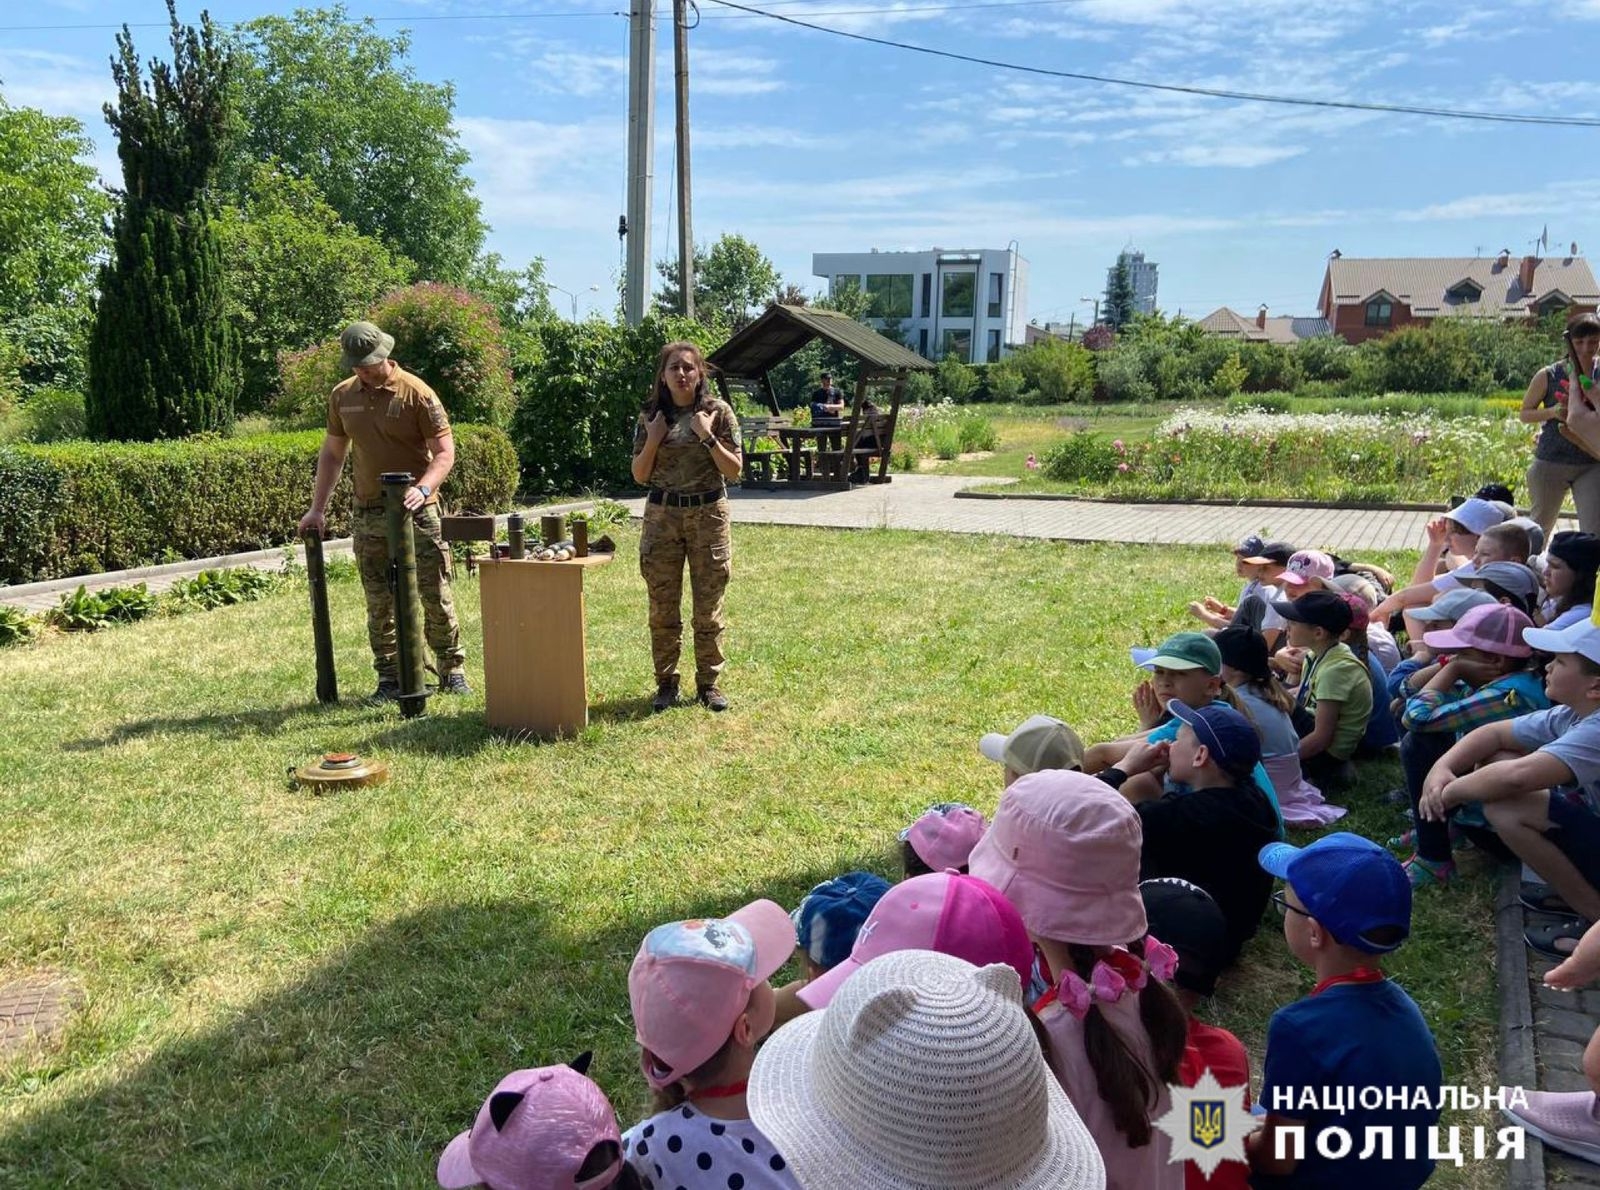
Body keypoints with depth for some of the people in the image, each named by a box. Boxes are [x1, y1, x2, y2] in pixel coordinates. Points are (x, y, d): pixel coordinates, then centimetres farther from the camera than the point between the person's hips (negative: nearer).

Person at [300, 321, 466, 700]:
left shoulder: (417, 393, -9)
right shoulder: (342, 397, 7)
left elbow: (445, 452, -11)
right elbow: (332, 453, 16)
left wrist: (423, 489, -29)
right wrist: (317, 510, 12)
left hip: (417, 513, -4)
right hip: (367, 515, 4)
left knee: (436, 596, 1)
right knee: (379, 604, 8)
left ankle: (452, 670, 14)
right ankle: (389, 679, 17)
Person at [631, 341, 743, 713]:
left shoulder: (718, 411, -1)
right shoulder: (650, 416, 4)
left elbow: (734, 471, -3)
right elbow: (639, 475, 6)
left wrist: (708, 436, -14)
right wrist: (653, 440, -8)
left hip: (708, 514, -1)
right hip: (662, 515, 2)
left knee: (708, 608, 4)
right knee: (663, 608, 4)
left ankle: (709, 683, 16)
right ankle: (666, 684, 16)